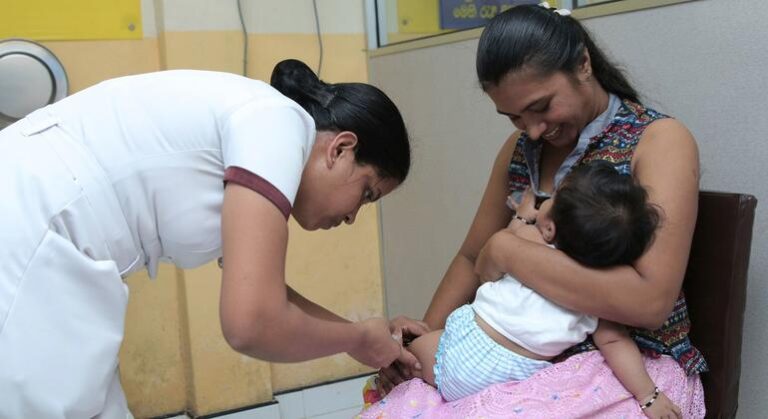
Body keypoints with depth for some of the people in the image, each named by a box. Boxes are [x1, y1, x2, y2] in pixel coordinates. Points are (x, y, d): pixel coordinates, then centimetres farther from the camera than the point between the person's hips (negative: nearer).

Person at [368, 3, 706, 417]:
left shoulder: (658, 139, -11)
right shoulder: (518, 150, 6)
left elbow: (650, 300, -22)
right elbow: (472, 258, 12)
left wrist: (508, 252, -21)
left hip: (632, 366, -5)